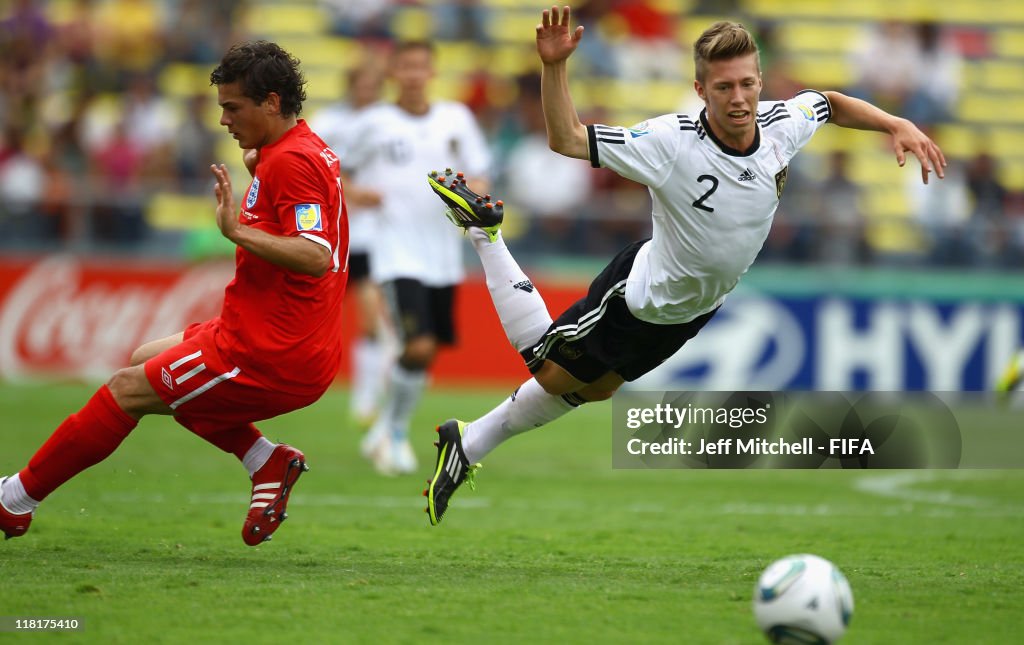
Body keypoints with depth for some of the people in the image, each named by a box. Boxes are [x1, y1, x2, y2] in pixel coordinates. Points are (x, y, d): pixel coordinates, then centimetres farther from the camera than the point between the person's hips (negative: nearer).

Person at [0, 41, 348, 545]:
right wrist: (258, 167, 18)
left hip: (270, 359, -10)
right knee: (145, 362, 23)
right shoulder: (307, 151, 12)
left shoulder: (289, 161, -18)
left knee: (127, 390, -2)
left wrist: (238, 230, -30)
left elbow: (316, 256, -29)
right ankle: (265, 461, 9)